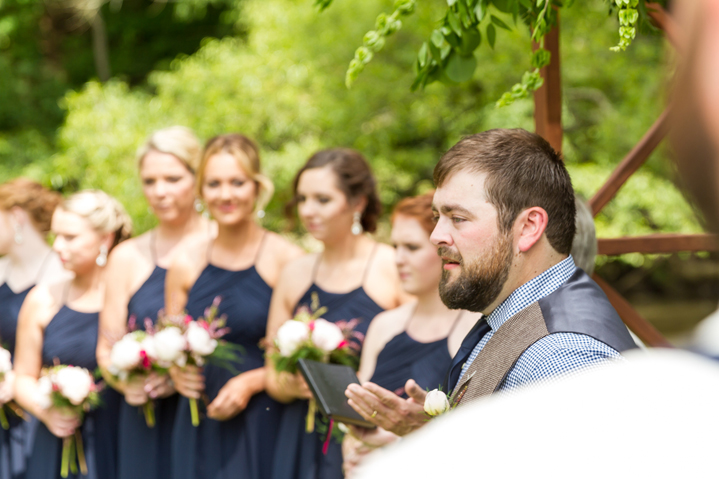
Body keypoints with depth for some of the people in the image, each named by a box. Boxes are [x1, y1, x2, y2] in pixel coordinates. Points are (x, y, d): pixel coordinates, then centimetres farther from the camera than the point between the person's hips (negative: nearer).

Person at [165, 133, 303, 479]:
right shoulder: (186, 265, 6)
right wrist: (176, 371, -4)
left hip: (261, 425, -3)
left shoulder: (285, 260, -6)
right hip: (198, 428, 3)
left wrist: (251, 382, -15)